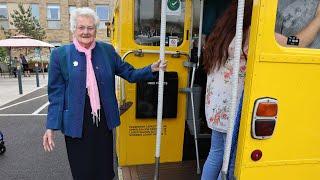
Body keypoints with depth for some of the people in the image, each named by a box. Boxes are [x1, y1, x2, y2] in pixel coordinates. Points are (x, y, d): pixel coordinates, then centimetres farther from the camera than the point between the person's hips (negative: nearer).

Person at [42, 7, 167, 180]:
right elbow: (56, 94, -3)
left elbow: (130, 73, 7)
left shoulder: (107, 50, 2)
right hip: (77, 123, -1)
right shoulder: (60, 54, -4)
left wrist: (151, 69, -7)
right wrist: (51, 126, -5)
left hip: (104, 121, 2)